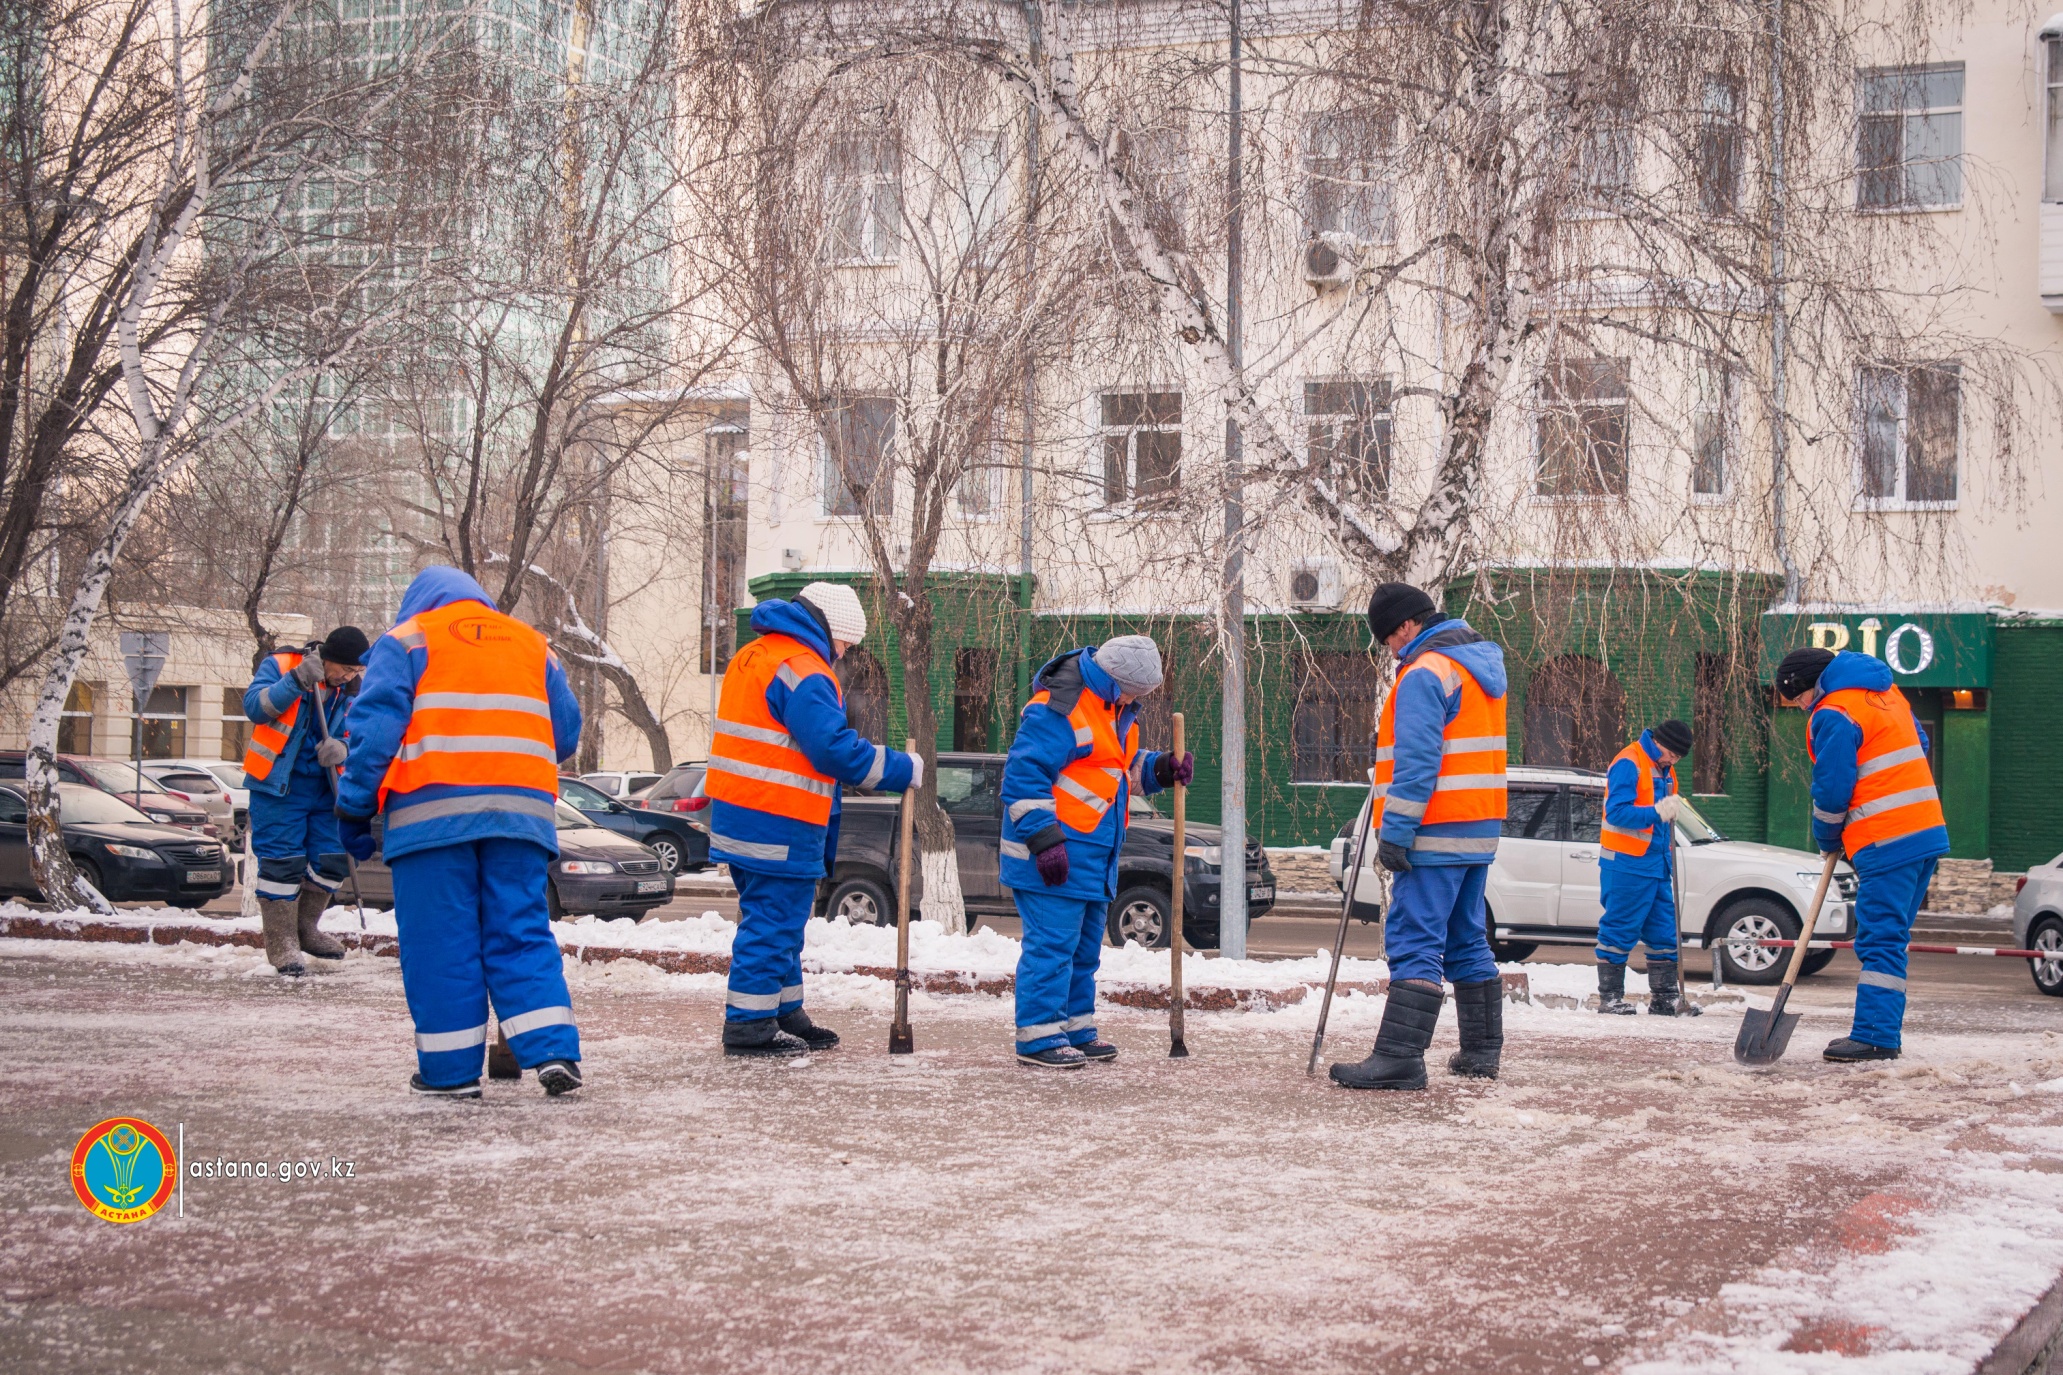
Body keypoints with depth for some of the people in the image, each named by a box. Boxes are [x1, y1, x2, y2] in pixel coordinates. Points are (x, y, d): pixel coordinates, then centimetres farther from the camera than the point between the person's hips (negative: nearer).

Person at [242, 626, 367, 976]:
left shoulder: (350, 691, 6)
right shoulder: (279, 667, -8)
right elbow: (254, 706, -21)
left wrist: (341, 748, -16)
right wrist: (296, 682, -32)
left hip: (324, 787, 6)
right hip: (277, 786, -5)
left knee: (330, 861, 5)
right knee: (281, 861, -7)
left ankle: (305, 928, 26)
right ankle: (281, 944, 2)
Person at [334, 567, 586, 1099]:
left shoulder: (405, 641, 8)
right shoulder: (533, 646, 21)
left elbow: (376, 726, -2)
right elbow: (567, 732, 21)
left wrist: (354, 807, 0)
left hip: (433, 813, -3)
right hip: (521, 811, 4)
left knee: (439, 941, 2)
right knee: (523, 935, 6)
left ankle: (451, 1070, 4)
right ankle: (554, 1051, -6)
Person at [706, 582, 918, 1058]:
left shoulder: (752, 657, 17)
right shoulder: (802, 671, -16)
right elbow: (836, 750, -21)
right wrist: (904, 769, -12)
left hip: (738, 815, 10)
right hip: (778, 825, -10)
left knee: (775, 922, 18)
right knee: (772, 922, -4)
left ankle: (784, 1014, 26)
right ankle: (749, 1026, -1)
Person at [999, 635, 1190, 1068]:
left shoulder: (1116, 708, 14)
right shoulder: (1057, 709, -18)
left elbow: (1126, 769, 27)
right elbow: (1023, 777, -21)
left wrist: (1162, 769, 6)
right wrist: (1044, 840, -25)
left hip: (1095, 857, 10)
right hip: (1055, 856, -10)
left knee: (1084, 948, 16)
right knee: (1052, 944, -10)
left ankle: (1076, 1029, 25)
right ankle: (1039, 1036, -5)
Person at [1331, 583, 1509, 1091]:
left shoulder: (1425, 673, -13)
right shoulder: (1480, 666, 17)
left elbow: (1416, 761, -20)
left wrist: (1395, 831, -20)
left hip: (1437, 834, -10)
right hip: (1479, 830, 10)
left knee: (1415, 943, -13)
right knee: (1467, 941, 15)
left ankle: (1399, 1057, -19)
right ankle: (1480, 1052, 18)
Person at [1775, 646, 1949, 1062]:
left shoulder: (1833, 713, -11)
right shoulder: (1886, 692, 17)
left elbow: (1832, 788, -12)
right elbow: (1918, 743, 26)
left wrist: (1827, 839, 5)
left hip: (1886, 842, -9)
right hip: (1927, 833, 9)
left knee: (1879, 939, -9)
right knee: (1889, 939, 13)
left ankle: (1875, 1037, -12)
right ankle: (1883, 1032, 15)